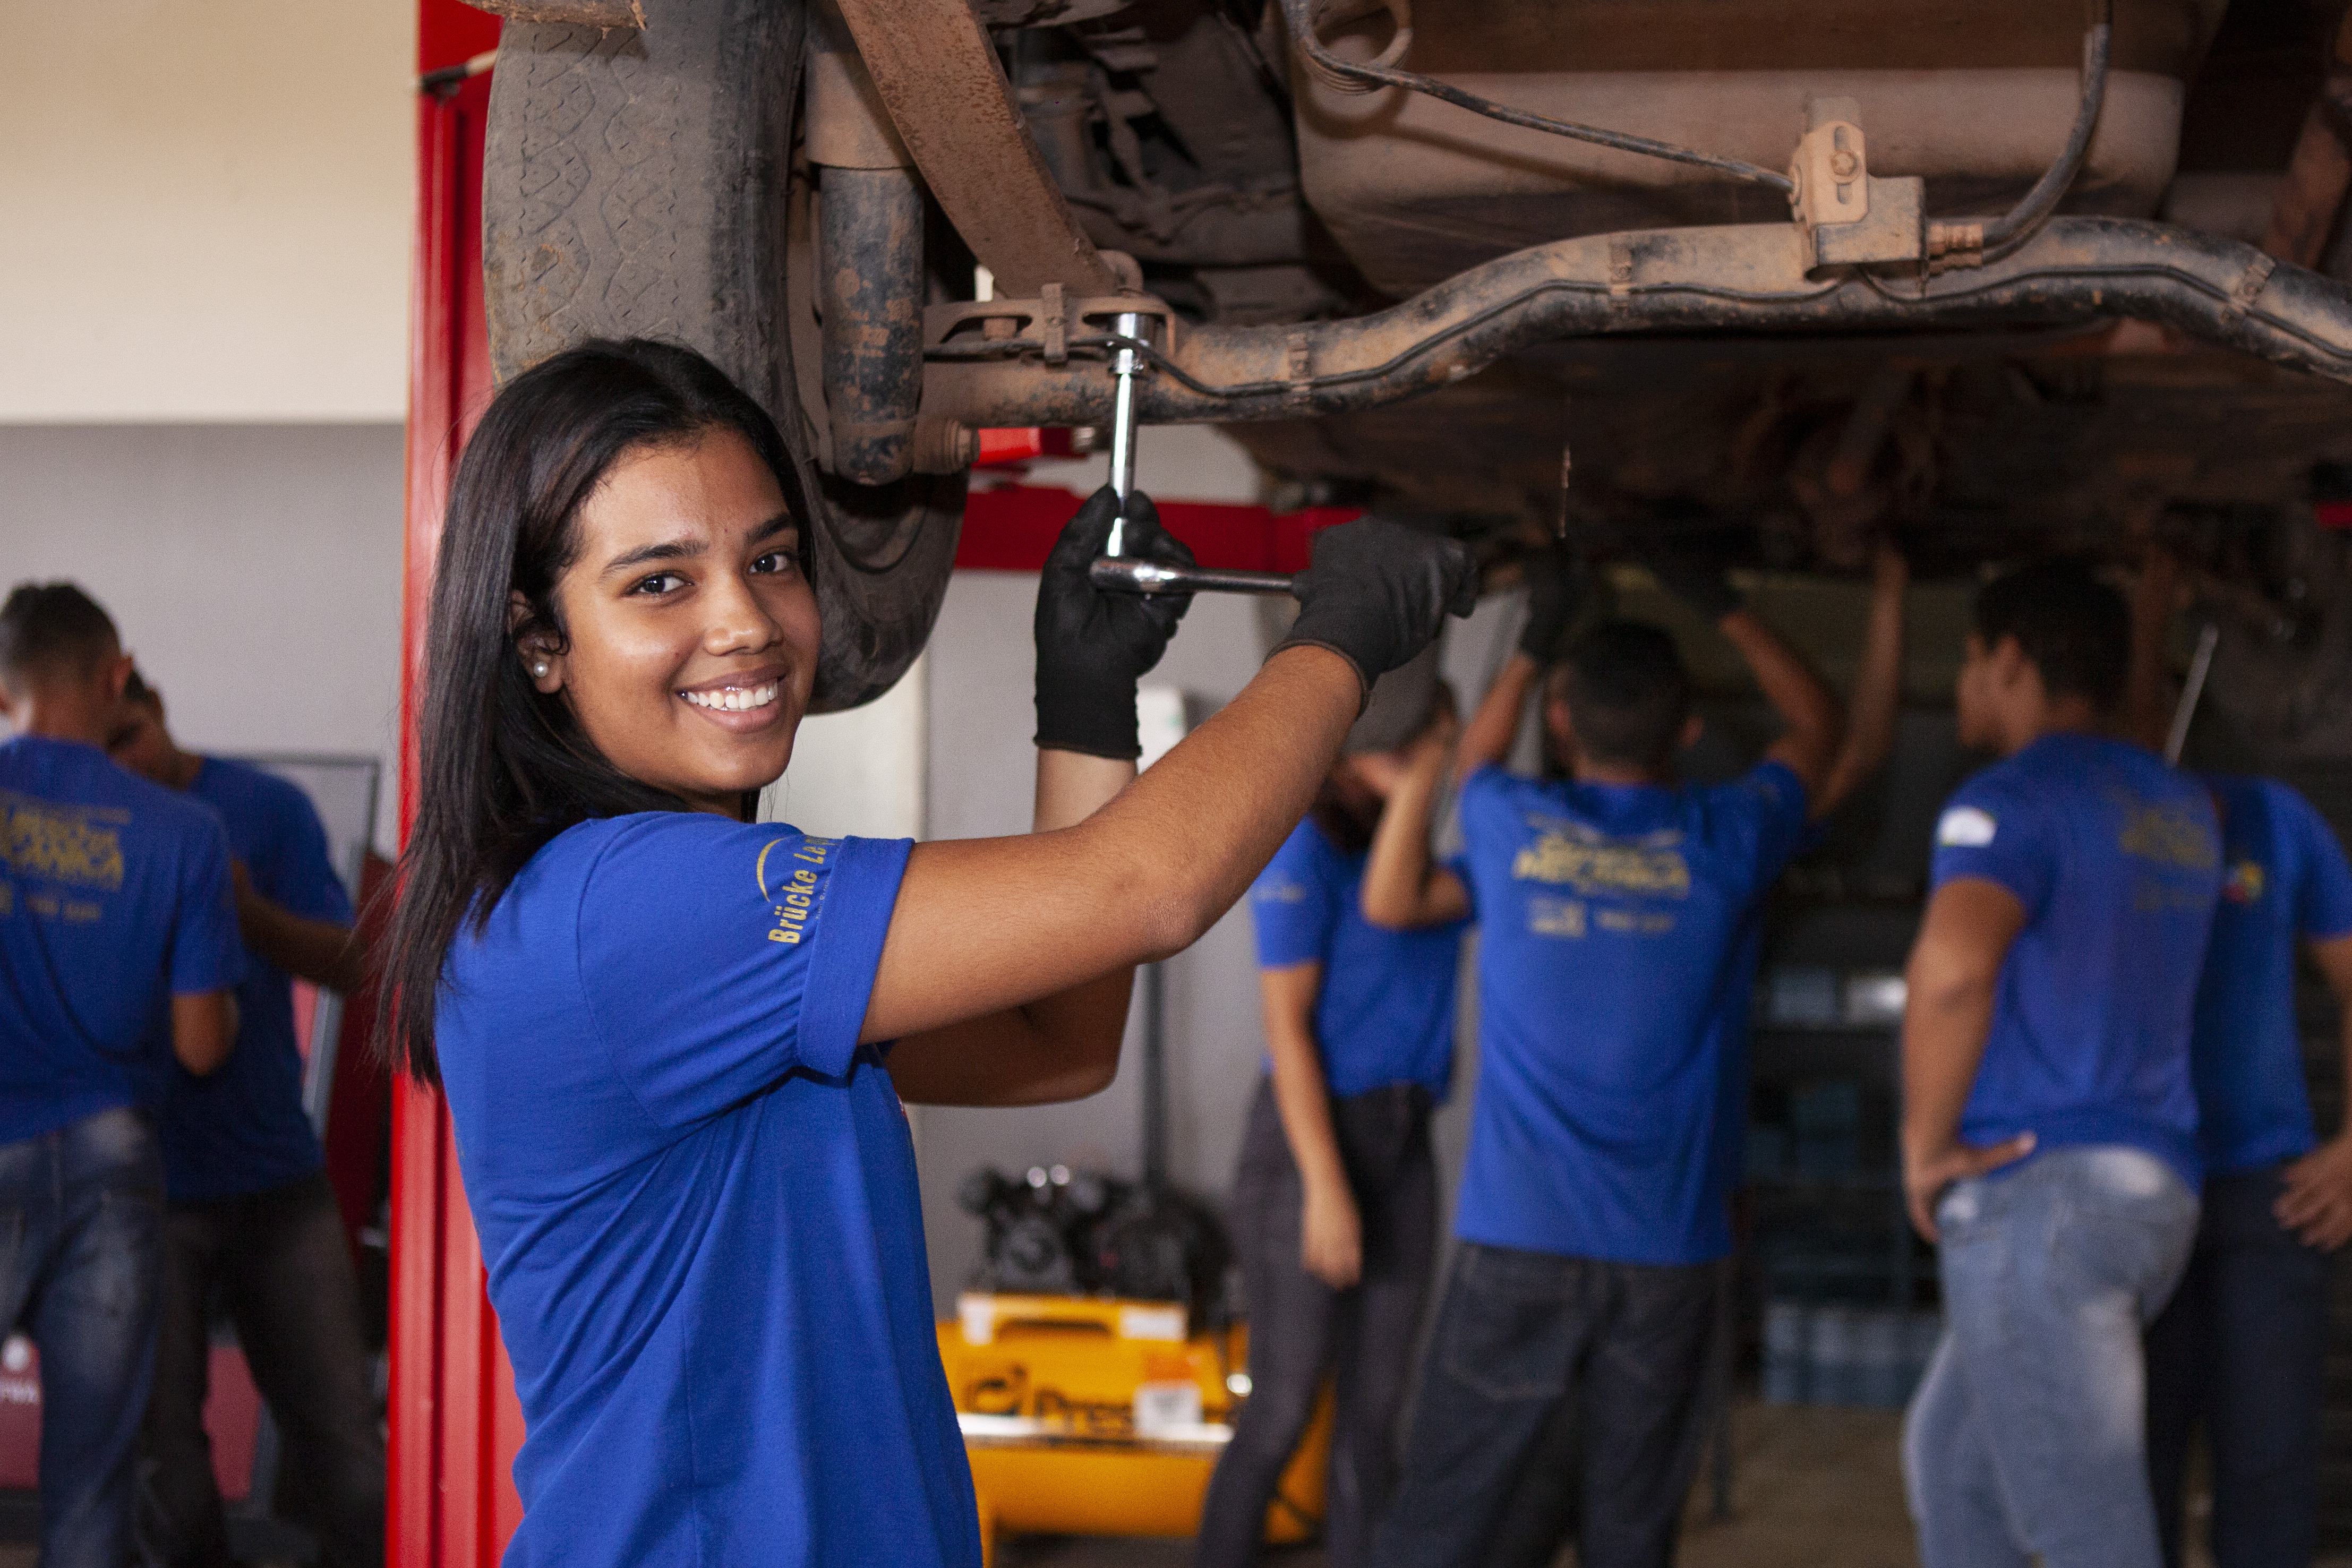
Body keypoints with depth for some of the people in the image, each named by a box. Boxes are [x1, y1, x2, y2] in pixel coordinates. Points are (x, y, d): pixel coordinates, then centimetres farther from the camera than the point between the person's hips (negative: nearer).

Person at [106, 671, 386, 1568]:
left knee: (342, 1440, 1)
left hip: (275, 1181, 0)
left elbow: (349, 966, -3)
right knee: (162, 1441, 3)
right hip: (144, 1190, 0)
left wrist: (249, 911, -22)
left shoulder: (268, 810, 0)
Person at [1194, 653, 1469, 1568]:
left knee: (1374, 1411, 8)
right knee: (1284, 1411, -3)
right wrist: (1326, 1184, -19)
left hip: (1402, 1149, 7)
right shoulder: (1304, 846, -13)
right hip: (1306, 1143, -7)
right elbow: (1286, 1023, -16)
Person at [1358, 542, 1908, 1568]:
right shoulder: (1723, 841, -2)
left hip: (1515, 1242, 0)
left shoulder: (1512, 830, 0)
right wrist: (1721, 607, 23)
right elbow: (1821, 731, 19)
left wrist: (1534, 646, 34)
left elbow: (1478, 755, 26)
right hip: (1666, 1253, 0)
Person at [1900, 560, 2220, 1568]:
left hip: (2037, 1183, -9)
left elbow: (1952, 962, -30)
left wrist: (1925, 1143, -17)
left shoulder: (2011, 800, -10)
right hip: (2157, 1188, 9)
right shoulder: (2185, 810, 15)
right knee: (1949, 1453, 25)